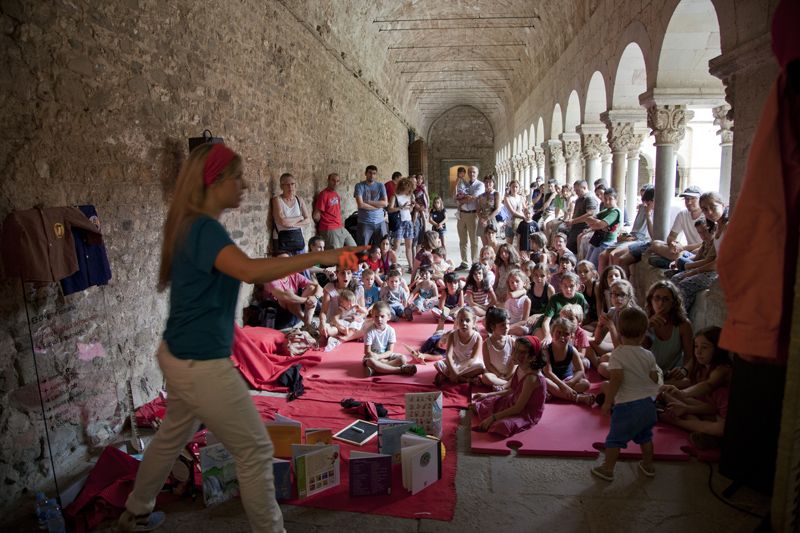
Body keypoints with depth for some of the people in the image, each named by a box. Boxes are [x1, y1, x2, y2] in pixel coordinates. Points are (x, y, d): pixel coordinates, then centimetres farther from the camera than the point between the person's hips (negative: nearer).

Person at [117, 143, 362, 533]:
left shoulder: (191, 225, 8)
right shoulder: (204, 229, -22)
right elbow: (250, 270, -40)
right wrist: (318, 256, -39)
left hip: (177, 354, 11)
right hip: (201, 364, -11)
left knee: (174, 433, 31)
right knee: (256, 451, 3)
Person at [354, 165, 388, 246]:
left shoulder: (380, 186, 6)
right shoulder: (359, 186, -3)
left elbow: (385, 203, -4)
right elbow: (361, 204, -15)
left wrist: (368, 202, -10)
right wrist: (378, 205, -7)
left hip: (380, 222, 3)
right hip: (364, 223, -3)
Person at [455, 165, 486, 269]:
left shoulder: (480, 185, 1)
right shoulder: (463, 184, 14)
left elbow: (473, 197, -15)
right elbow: (457, 200, 3)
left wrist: (463, 199, -3)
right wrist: (468, 197, -11)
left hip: (472, 214, -5)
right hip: (461, 214, 5)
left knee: (473, 240, -1)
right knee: (463, 241, 10)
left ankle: (475, 263, 5)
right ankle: (465, 263, 19)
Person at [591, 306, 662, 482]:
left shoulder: (618, 354, -15)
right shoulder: (648, 355, -1)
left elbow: (616, 379, -21)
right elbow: (655, 379, 4)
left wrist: (607, 402, -15)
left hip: (627, 404, -5)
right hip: (648, 402, 5)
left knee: (615, 438, 5)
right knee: (645, 436, 24)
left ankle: (607, 469, 11)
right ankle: (648, 465, 36)